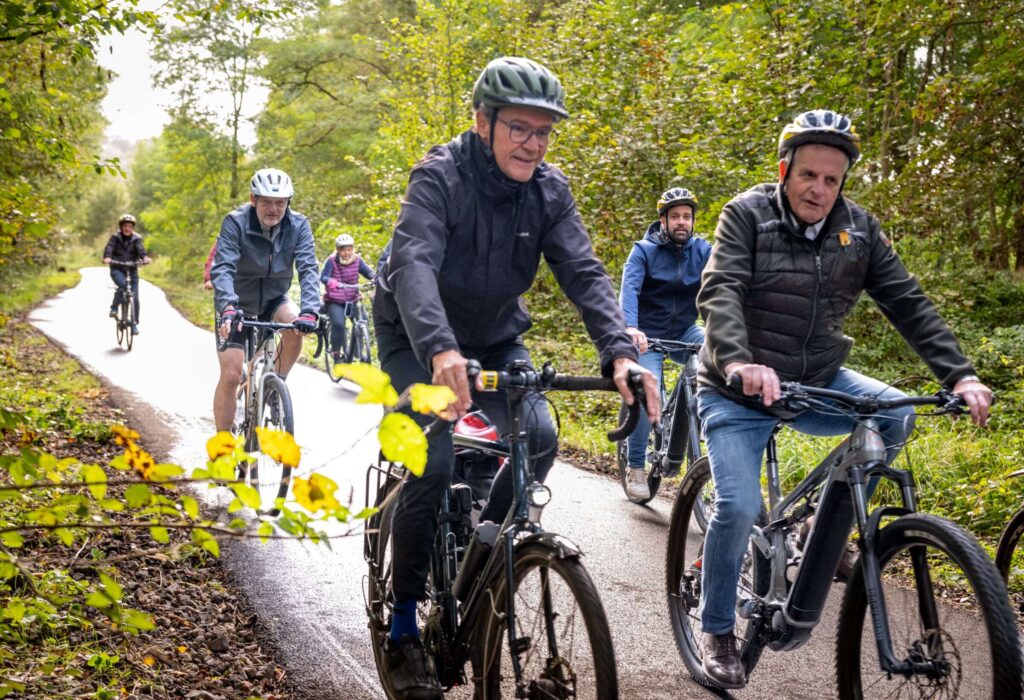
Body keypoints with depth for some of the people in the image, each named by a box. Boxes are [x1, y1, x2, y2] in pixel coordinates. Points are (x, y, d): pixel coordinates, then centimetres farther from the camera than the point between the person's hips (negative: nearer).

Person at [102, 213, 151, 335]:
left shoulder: (136, 239, 2)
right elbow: (109, 248, -18)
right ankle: (114, 307, -14)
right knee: (122, 285, -34)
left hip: (132, 270, 2)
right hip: (117, 269, -2)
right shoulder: (115, 238, -1)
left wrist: (144, 257, -40)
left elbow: (140, 248, -17)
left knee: (135, 298, -3)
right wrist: (107, 257, -40)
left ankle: (134, 324, 9)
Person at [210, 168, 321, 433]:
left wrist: (309, 311, -42)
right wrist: (227, 307, -50)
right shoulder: (235, 223, -22)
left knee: (295, 324, -30)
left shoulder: (298, 225, -16)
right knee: (231, 375, -11)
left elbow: (308, 269, -25)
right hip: (237, 303, -2)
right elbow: (222, 268, -32)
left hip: (273, 299, 2)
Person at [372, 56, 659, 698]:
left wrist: (620, 352, -37)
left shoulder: (549, 191, -11)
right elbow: (413, 264, -39)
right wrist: (440, 350, -57)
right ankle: (403, 629, -5)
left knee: (539, 437, -18)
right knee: (436, 461, -21)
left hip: (494, 337, 5)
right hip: (419, 339, -4)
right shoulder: (439, 177, -24)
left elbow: (584, 273, -19)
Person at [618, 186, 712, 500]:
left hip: (684, 332, 3)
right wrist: (631, 328, -42)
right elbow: (629, 288, -23)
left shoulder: (702, 250, -1)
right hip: (649, 335, -3)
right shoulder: (644, 251, -8)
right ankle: (635, 468, -7)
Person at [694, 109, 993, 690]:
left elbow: (909, 304, -4)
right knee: (738, 507, -17)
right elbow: (720, 292, -25)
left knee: (895, 415, -21)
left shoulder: (859, 229, -1)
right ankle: (717, 630, 7)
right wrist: (738, 362, -44)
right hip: (740, 391, -3)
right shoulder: (748, 215, -12)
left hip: (817, 383, 4)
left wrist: (961, 377, -17)